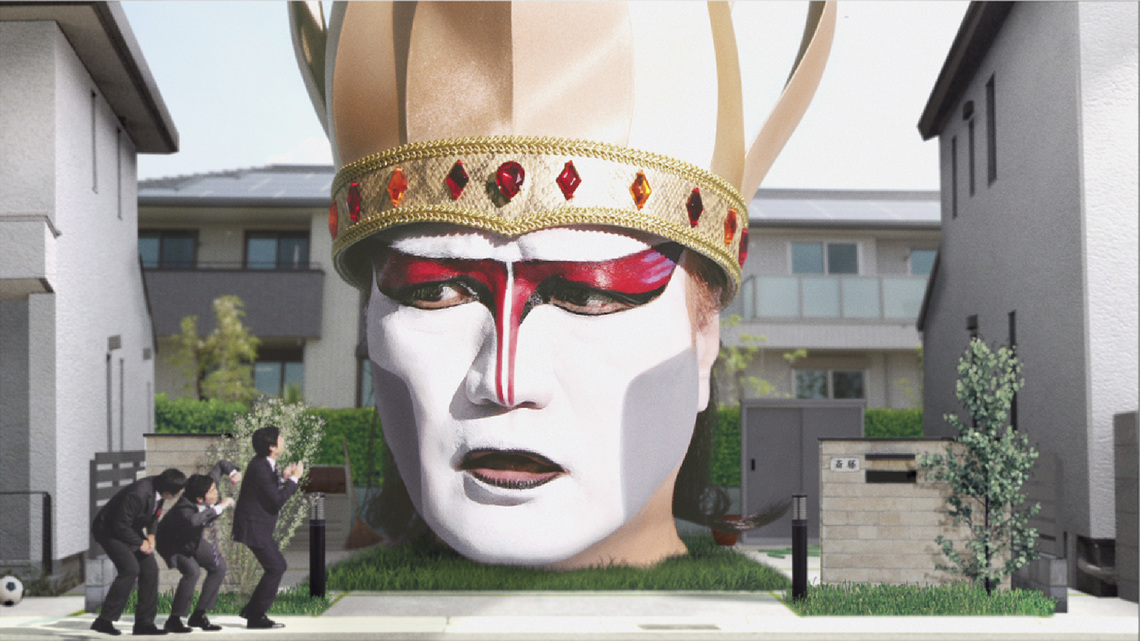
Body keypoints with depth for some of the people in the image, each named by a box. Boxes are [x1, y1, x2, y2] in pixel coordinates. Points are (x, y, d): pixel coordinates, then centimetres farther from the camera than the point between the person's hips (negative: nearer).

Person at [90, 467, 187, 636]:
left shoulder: (158, 488, -10)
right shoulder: (138, 495, -36)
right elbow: (120, 526, -28)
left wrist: (151, 534, -5)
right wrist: (140, 543, -18)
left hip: (129, 529, 8)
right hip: (108, 529, -8)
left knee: (150, 569, -1)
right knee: (130, 569, -23)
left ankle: (144, 622, 5)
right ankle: (104, 621, -16)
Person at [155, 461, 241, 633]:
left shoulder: (209, 487, -23)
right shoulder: (184, 508, -43)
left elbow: (220, 465, -5)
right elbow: (194, 521, -67)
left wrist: (233, 472, -24)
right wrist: (219, 508, -58)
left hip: (192, 540, 8)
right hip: (172, 543, -8)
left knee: (219, 567, 0)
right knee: (192, 571, -29)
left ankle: (199, 615, 9)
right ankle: (174, 620, -16)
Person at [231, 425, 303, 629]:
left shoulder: (266, 463, 9)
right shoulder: (260, 467, -22)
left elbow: (272, 491, 17)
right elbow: (277, 500, -23)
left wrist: (283, 478, 3)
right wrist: (293, 479, -14)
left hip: (259, 526, 10)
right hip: (253, 527, -10)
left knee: (278, 565, 15)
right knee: (275, 568, -9)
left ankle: (251, 610, 21)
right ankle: (256, 617, -3)